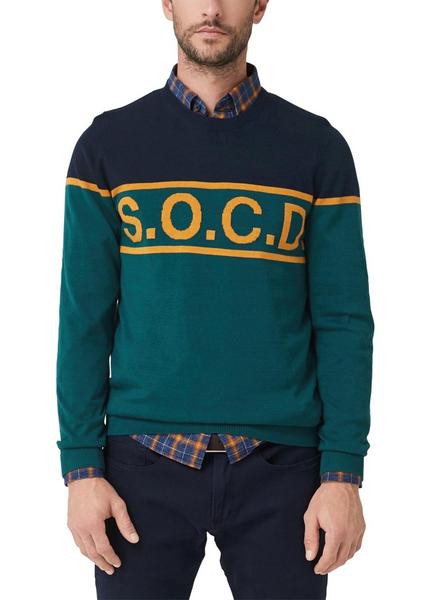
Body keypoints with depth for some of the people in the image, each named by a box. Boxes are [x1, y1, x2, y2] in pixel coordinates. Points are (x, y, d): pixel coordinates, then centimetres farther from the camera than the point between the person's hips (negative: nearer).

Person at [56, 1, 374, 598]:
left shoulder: (317, 147, 3)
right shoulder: (108, 144, 4)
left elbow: (343, 321, 0)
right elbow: (85, 319, 2)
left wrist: (343, 472, -6)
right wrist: (81, 465, -4)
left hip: (280, 462, 0)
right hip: (144, 462, 0)